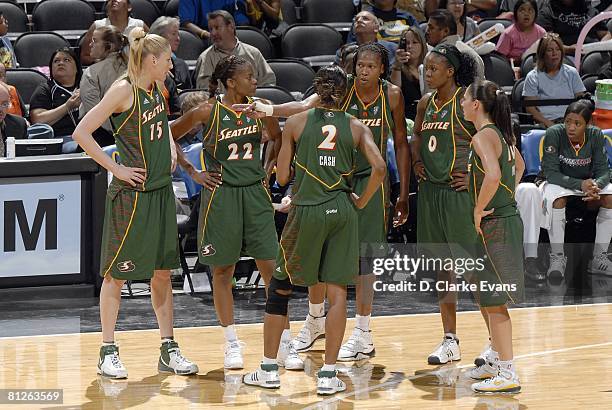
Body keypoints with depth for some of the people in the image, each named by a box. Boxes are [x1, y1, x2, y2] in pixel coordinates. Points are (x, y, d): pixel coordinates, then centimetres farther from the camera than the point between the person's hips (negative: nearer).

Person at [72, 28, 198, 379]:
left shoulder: (156, 89, 7)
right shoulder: (124, 90, -15)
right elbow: (82, 133, -18)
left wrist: (170, 148, 13)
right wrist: (116, 169, -16)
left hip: (161, 190, 8)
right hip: (132, 193, -8)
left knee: (163, 272, 11)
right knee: (117, 274, 1)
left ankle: (169, 350, 17)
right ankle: (108, 353, 7)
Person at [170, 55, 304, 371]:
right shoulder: (207, 113, -9)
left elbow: (279, 140, 20)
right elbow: (168, 138, 1)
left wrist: (270, 168, 8)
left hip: (255, 194, 3)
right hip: (221, 196, -3)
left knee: (271, 268, -1)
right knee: (223, 270, 5)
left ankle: (285, 345, 3)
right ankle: (232, 344, 15)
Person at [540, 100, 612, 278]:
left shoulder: (596, 136, -14)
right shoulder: (554, 134, -22)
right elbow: (550, 173, -24)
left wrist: (595, 185, -38)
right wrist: (580, 184, -38)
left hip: (588, 182, 3)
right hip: (558, 183, -3)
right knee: (557, 199, -36)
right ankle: (557, 258, -25)